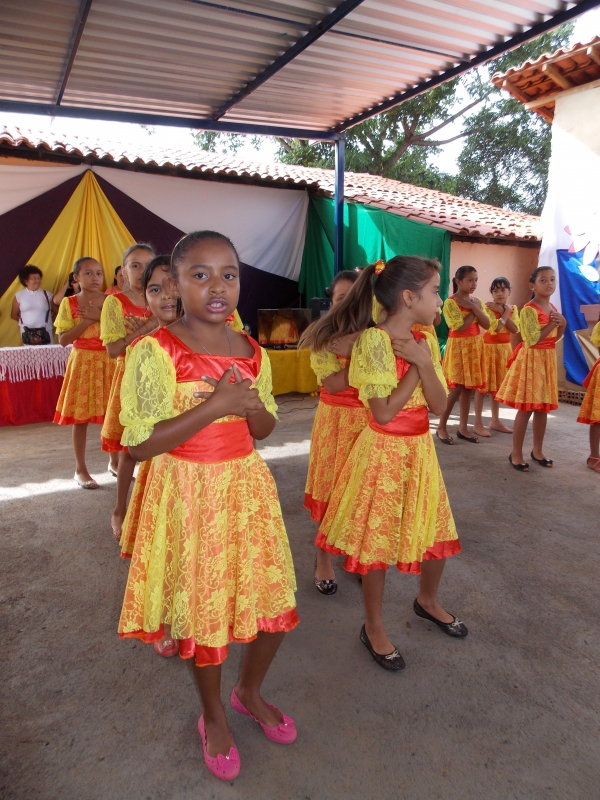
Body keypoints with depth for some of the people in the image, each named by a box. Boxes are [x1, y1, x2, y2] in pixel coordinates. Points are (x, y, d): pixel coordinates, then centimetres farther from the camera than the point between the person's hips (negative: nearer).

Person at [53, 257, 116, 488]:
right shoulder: (68, 303, -1)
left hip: (109, 361, 2)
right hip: (82, 362, -1)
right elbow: (63, 340, -6)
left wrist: (101, 317, -15)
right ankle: (81, 469, 13)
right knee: (80, 417, 2)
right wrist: (86, 321, -16)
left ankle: (115, 462, 20)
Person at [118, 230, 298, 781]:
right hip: (188, 493, -4)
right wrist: (214, 404, -24)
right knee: (204, 612, 12)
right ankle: (214, 716, 43)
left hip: (247, 488, 5)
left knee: (274, 605, 14)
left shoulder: (252, 352, 2)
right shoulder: (155, 351, -14)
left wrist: (249, 405, -12)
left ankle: (250, 691, 46)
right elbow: (139, 444, -18)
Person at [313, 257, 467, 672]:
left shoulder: (424, 341, 4)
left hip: (420, 450, 7)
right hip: (384, 452, -7)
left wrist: (424, 362, -16)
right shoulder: (374, 340, -18)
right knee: (378, 543, 7)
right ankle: (374, 628, 31)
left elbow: (439, 405, -2)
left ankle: (428, 600, 47)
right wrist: (415, 368, -16)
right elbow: (383, 413, -22)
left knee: (438, 533, 18)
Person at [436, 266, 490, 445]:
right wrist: (474, 311, -11)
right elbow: (460, 327, -20)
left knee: (468, 388, 8)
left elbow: (487, 325, -2)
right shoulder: (450, 302, -11)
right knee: (456, 388, -6)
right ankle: (442, 426, 7)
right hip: (458, 346, -6)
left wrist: (473, 307, -11)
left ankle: (463, 427, 17)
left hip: (474, 346, 6)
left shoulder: (477, 301, 9)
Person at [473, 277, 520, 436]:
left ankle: (495, 420, 22)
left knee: (497, 385, 13)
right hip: (489, 348, -6)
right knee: (483, 386, -3)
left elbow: (515, 329, -8)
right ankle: (478, 423, 1)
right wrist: (505, 311, -14)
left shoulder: (513, 308, 7)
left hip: (505, 349, 6)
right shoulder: (488, 307, -10)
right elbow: (496, 328, -22)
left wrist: (502, 310, -12)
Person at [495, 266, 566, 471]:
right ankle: (516, 453, 5)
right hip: (530, 359, -8)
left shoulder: (553, 308, 12)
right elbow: (532, 339, -21)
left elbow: (554, 339, 17)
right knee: (526, 408, -5)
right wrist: (553, 323, -17)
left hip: (548, 359, 8)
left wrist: (562, 324, 0)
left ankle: (537, 450, 24)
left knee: (543, 407, 12)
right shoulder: (529, 309, -13)